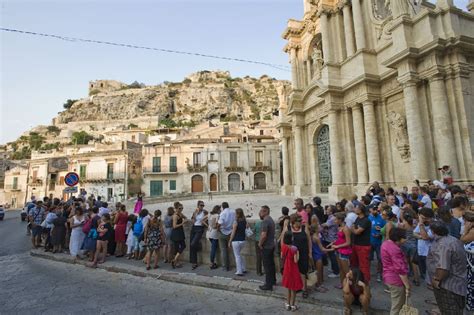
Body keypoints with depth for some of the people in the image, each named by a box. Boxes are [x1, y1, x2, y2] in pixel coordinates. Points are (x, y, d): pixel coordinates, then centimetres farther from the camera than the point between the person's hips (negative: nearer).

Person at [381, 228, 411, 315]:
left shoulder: (386, 243, 5)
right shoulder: (394, 249, -25)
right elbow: (401, 270, -23)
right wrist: (407, 285, -18)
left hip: (389, 277, 9)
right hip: (396, 280, -9)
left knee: (395, 305, 23)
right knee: (397, 308, 5)